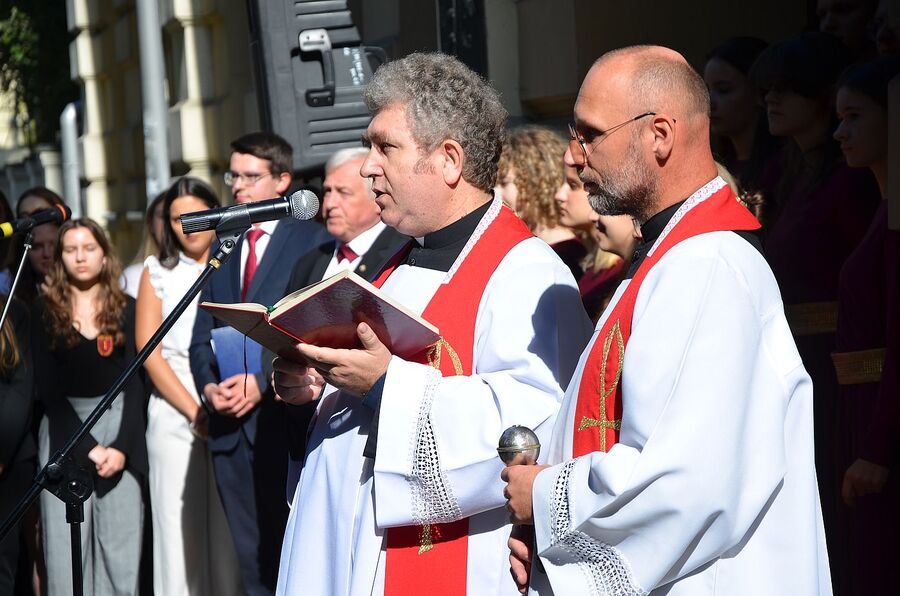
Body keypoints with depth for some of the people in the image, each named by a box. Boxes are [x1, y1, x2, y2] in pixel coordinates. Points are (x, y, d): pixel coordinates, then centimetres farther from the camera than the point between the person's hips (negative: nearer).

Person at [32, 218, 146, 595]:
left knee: (122, 548, -5)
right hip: (64, 428, 0)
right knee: (66, 547, -6)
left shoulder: (126, 308, 5)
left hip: (120, 423, 0)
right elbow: (47, 389, -1)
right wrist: (87, 447, -11)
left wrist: (122, 446, -12)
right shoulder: (44, 312, 3)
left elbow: (135, 382, 1)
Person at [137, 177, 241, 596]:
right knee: (179, 524, -3)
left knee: (231, 527, -4)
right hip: (174, 415, 1)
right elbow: (150, 353, 4)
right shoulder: (158, 271, 11)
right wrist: (195, 412, -7)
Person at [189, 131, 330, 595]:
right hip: (230, 426, 6)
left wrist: (261, 381, -16)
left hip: (284, 421, -6)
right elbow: (202, 335, 18)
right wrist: (209, 387, -1)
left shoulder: (312, 240, -1)